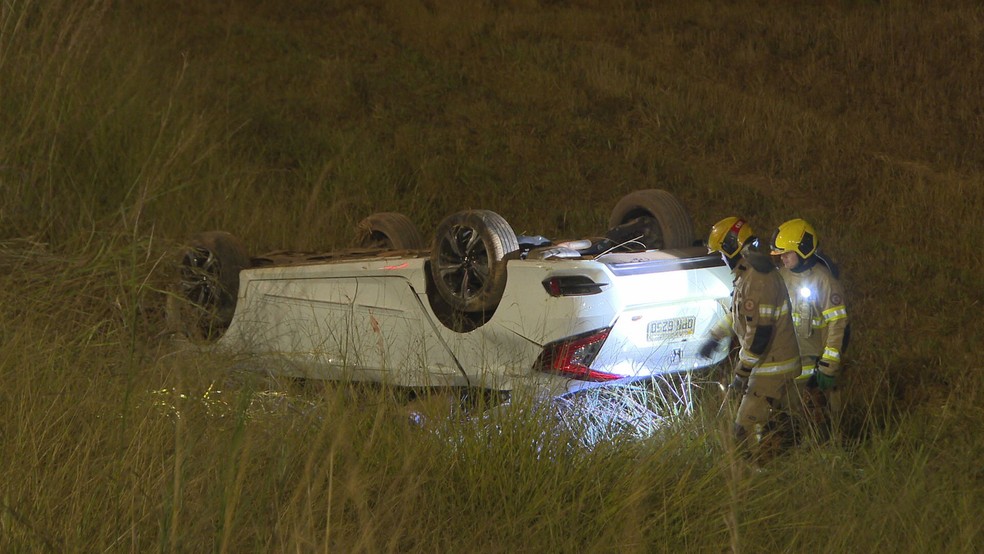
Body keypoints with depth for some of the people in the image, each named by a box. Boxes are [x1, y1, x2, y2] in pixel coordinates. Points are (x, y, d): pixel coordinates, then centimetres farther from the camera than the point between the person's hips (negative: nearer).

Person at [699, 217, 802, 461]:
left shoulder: (758, 281, -24)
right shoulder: (750, 273, 10)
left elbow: (759, 333, -26)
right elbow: (738, 313, 28)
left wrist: (742, 373, -20)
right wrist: (715, 337, 32)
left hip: (770, 367, -11)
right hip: (779, 363, 11)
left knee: (745, 430, -9)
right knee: (779, 425, 16)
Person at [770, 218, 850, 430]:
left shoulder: (824, 279, -16)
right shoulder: (783, 275, 6)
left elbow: (837, 323, -19)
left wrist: (829, 365, -21)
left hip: (817, 356, -7)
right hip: (793, 355, 7)